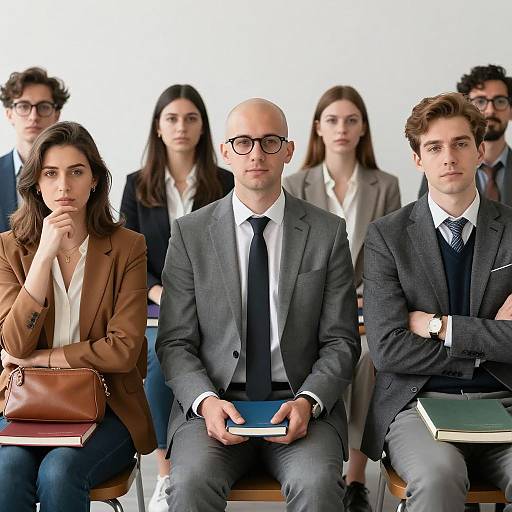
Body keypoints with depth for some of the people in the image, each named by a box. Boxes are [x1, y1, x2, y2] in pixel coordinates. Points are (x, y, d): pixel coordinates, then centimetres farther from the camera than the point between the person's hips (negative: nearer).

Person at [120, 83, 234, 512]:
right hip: (155, 307, 1)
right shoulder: (138, 186, 12)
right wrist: (162, 294, -10)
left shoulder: (225, 184, 9)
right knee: (162, 358, -31)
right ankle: (167, 474, -15)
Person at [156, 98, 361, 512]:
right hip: (214, 403, 0)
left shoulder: (328, 232, 5)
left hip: (300, 403, 0)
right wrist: (205, 400, -15)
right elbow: (175, 342, 3)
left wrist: (307, 401, -13)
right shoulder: (190, 233, 5)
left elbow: (341, 341, 4)